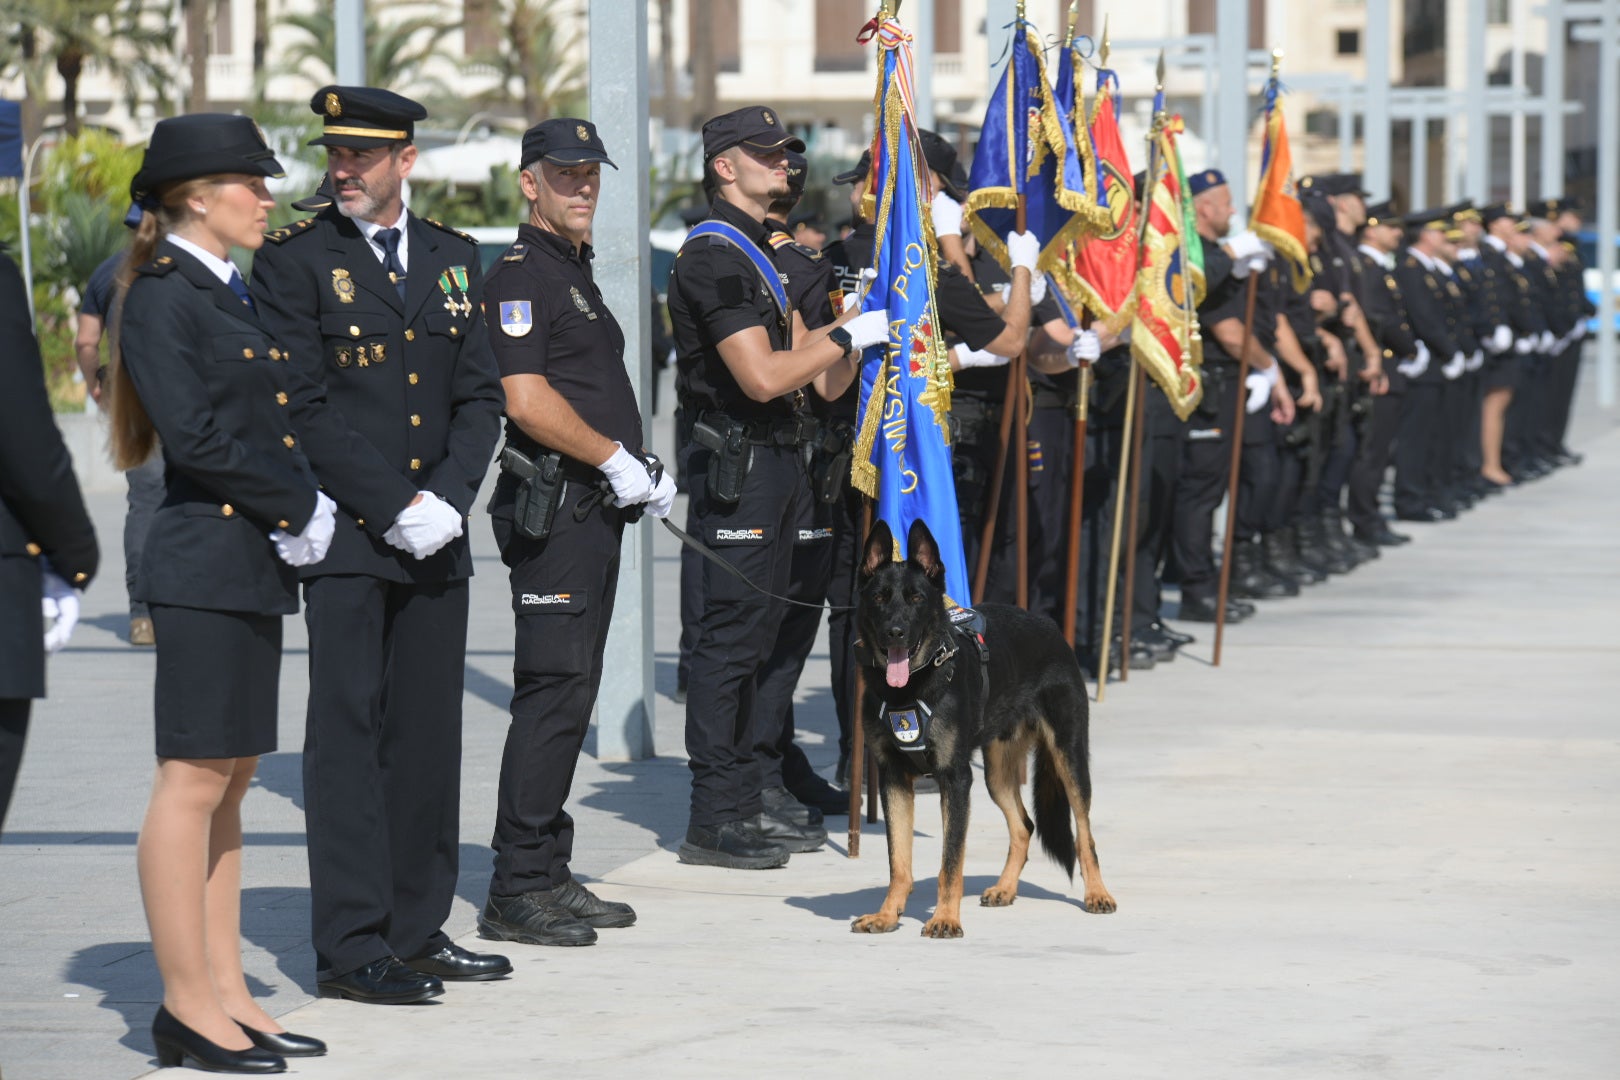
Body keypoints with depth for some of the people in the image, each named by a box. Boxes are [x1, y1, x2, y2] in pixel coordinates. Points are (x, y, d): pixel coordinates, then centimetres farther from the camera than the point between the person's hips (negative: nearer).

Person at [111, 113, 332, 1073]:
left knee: (232, 780, 10)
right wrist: (299, 507, -10)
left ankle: (226, 992, 14)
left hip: (258, 565, 9)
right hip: (203, 567, -9)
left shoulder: (236, 298, 18)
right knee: (195, 778, -6)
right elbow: (194, 435, -17)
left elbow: (298, 404, 15)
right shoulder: (162, 300, -10)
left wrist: (305, 508, -2)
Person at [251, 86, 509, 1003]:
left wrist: (447, 499, -6)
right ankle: (352, 945, -2)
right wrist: (393, 508, -13)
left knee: (428, 736, 7)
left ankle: (417, 930, 15)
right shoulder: (296, 261, -3)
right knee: (347, 731, -4)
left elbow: (483, 398, 10)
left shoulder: (454, 259, 12)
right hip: (346, 536, -5)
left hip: (436, 539, 5)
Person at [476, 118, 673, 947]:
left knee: (570, 691, 12)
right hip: (553, 507, -10)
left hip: (595, 506, 10)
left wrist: (645, 472, 12)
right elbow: (530, 402, -20)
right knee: (554, 689, -11)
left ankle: (548, 872, 17)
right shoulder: (521, 276, -10)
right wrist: (618, 461, -14)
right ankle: (517, 889, -8)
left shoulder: (575, 274, 20)